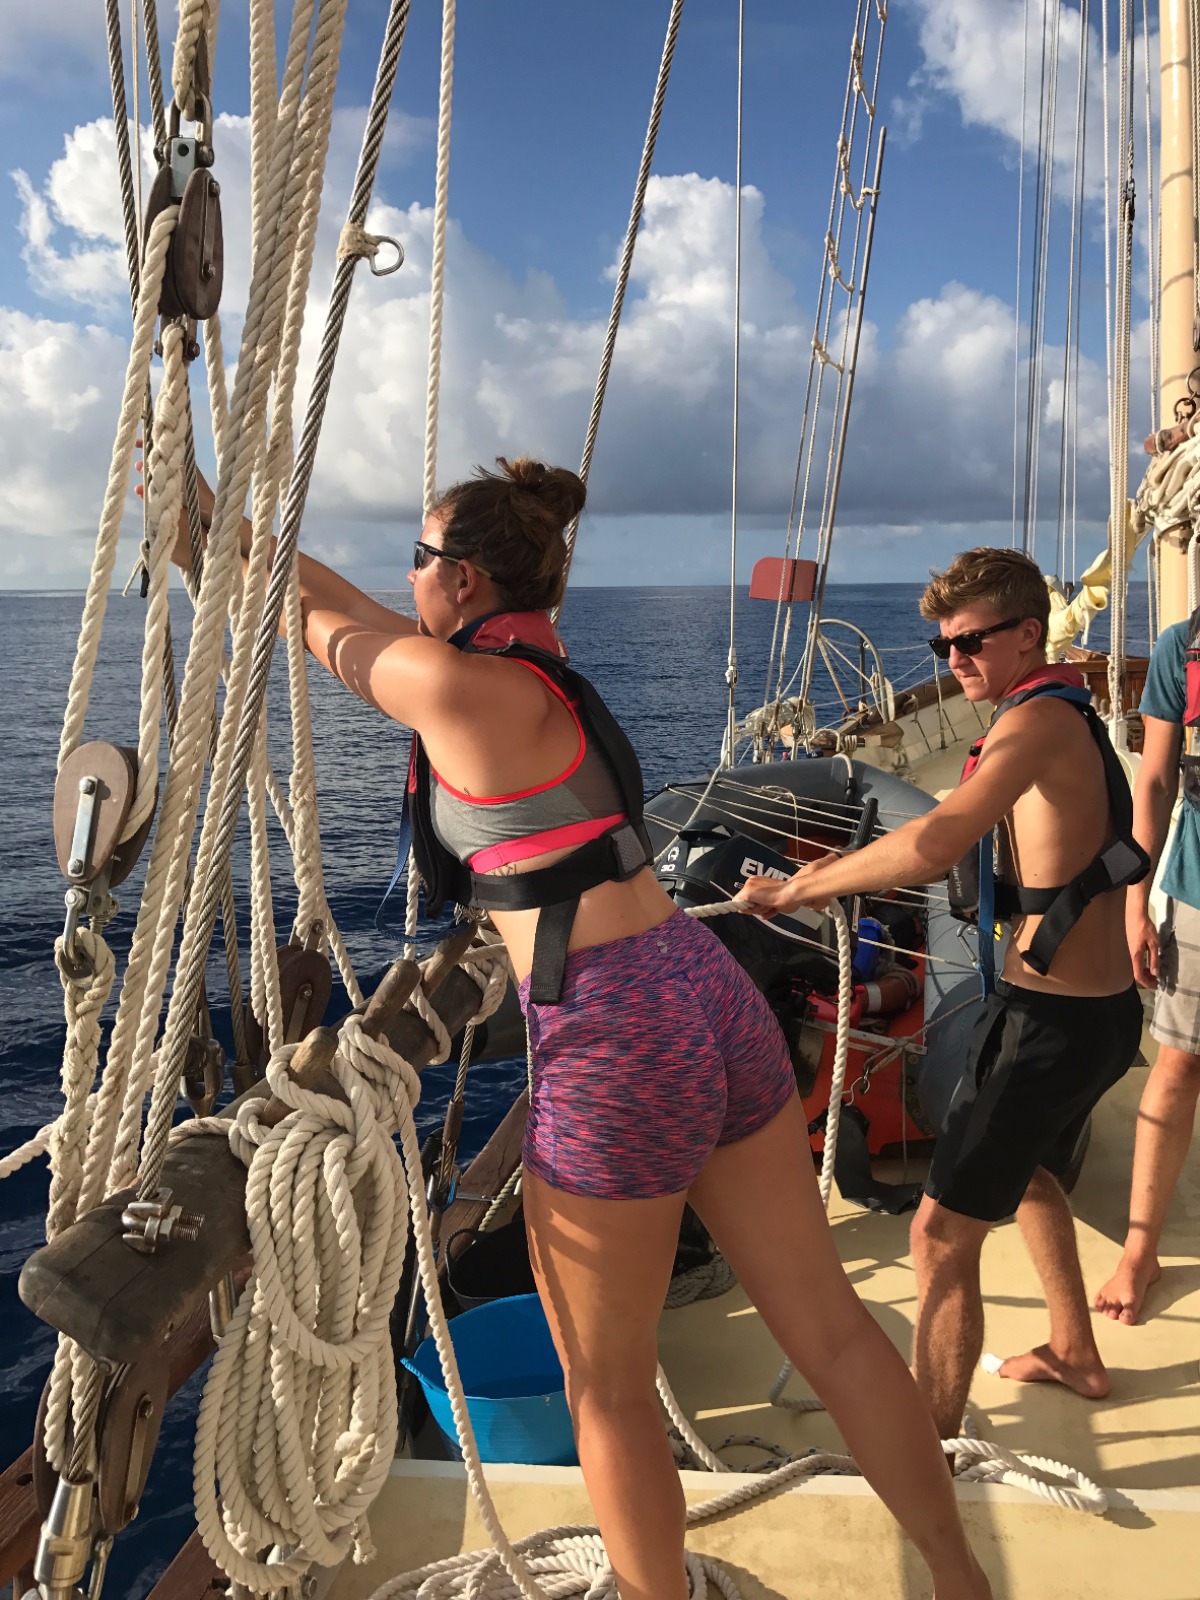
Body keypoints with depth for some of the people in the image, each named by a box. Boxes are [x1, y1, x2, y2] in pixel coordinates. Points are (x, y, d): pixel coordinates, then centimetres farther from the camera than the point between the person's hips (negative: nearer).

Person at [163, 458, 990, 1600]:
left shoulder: (464, 689, -11)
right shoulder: (537, 670, 14)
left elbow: (315, 625, 6)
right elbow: (372, 624, 26)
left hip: (615, 1049, -9)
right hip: (712, 997, 9)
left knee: (608, 1389, 15)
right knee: (830, 1331, 19)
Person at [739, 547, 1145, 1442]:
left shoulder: (1039, 719, -20)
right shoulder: (1070, 715, 11)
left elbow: (936, 846, -36)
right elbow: (970, 854, 15)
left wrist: (797, 889, -26)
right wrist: (845, 878, 6)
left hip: (1050, 1020, -11)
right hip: (1105, 1006, 11)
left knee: (943, 1234, -4)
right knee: (1026, 1173, 32)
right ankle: (1074, 1354, 50)